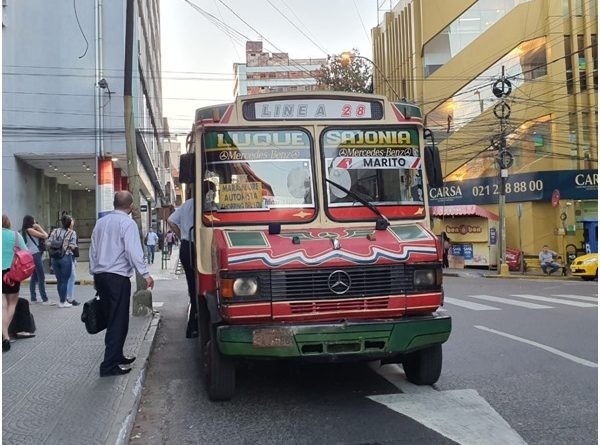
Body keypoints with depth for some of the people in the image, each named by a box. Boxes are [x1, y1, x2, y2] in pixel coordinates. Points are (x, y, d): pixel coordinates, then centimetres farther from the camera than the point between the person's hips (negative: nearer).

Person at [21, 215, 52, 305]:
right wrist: (39, 227, -1)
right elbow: (45, 236, -12)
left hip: (32, 255, 10)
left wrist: (38, 228, 8)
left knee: (34, 277, 12)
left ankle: (33, 299, 14)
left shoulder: (25, 231, 16)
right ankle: (45, 300, -12)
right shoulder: (30, 230, -10)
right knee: (41, 278, -10)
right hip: (35, 254, -10)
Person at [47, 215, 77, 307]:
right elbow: (72, 247, -12)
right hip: (66, 257, -4)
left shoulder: (55, 231, 6)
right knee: (65, 280, 3)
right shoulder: (72, 233, -5)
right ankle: (62, 302, 7)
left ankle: (62, 300, 21)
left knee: (59, 280, 13)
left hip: (55, 258, 4)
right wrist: (75, 246, 9)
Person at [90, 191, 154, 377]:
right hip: (118, 277, -8)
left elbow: (93, 250, 17)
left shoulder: (101, 222, 13)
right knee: (119, 322, -3)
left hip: (100, 276, 8)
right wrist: (145, 274, -15)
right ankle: (109, 366, -5)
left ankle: (116, 356, 29)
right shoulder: (127, 223, -9)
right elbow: (133, 251, -18)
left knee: (111, 319, 19)